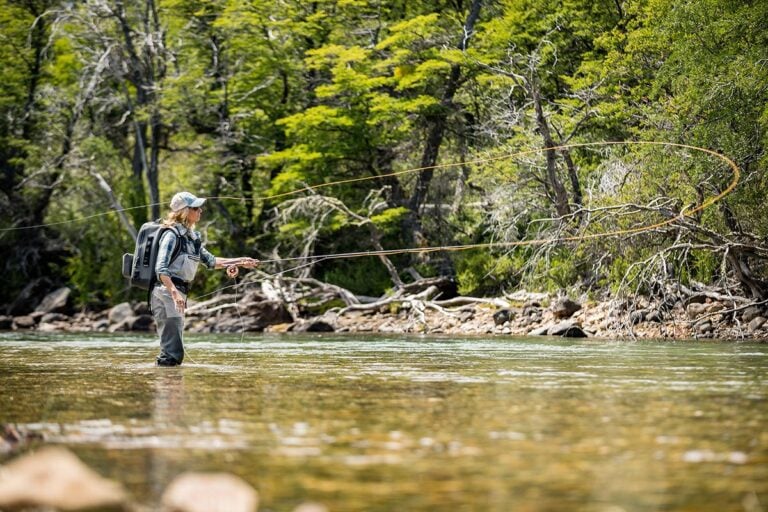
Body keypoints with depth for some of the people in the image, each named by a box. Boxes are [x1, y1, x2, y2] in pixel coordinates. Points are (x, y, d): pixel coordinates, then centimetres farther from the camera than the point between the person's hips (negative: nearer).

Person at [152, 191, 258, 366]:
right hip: (165, 293, -9)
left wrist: (238, 261, 16)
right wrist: (174, 293, -34)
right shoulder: (172, 234, -12)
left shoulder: (191, 237, 14)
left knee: (175, 353, 9)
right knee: (173, 353, -13)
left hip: (177, 293, 9)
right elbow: (160, 269, -22)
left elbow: (209, 260, 23)